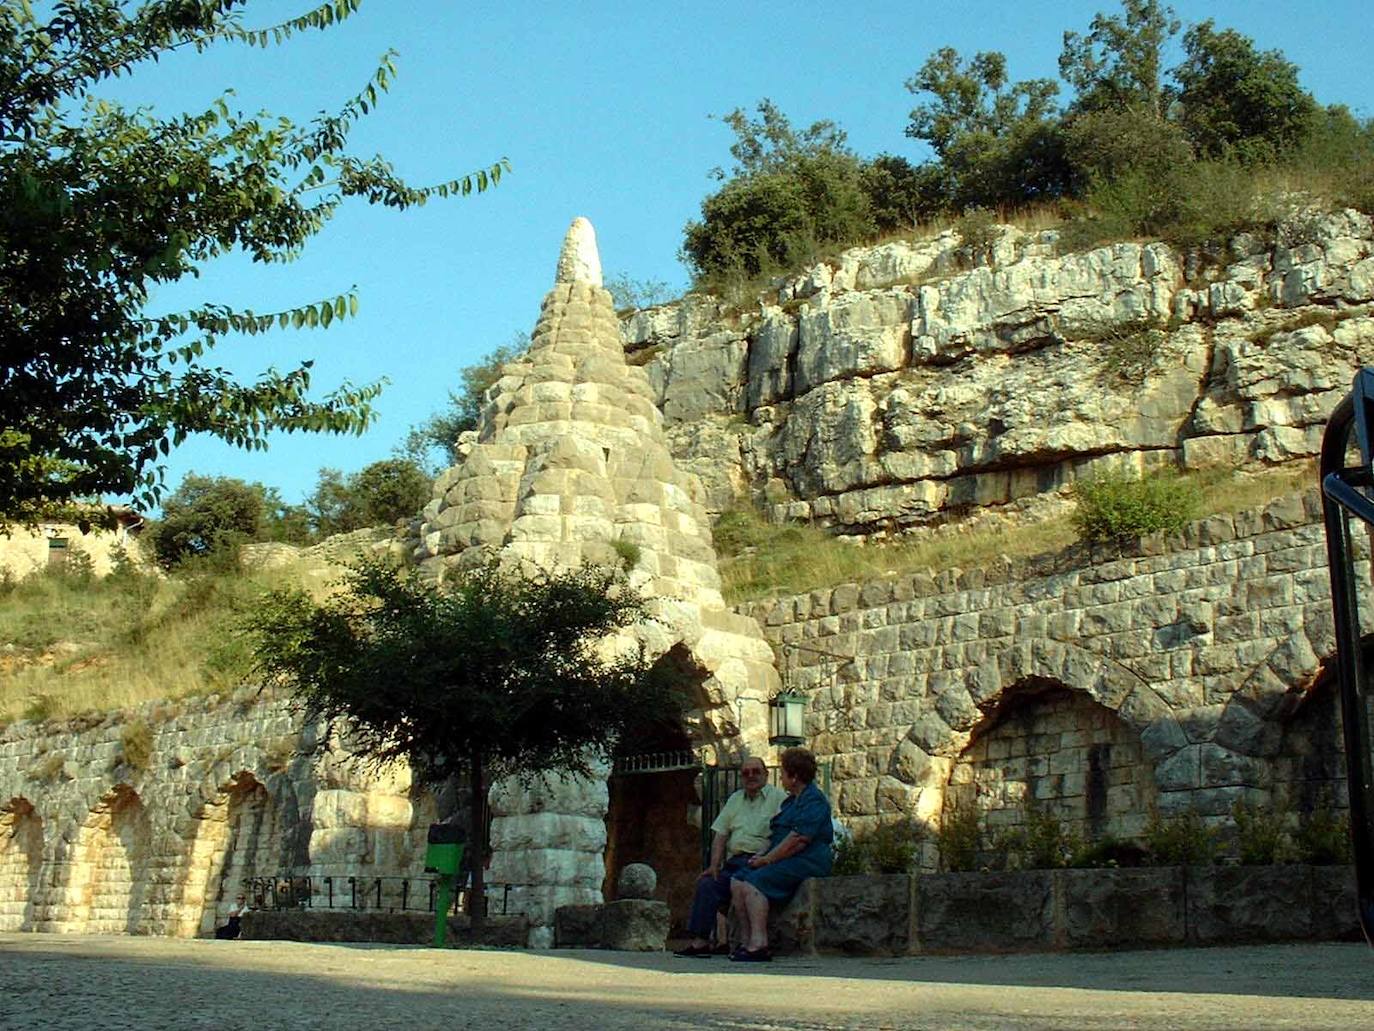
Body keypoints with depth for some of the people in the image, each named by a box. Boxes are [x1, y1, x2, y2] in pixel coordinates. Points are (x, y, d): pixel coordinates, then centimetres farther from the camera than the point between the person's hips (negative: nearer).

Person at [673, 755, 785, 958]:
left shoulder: (778, 797, 7)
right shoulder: (735, 799, 24)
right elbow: (720, 835, 18)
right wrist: (714, 865, 3)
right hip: (733, 862, 5)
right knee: (706, 883, -22)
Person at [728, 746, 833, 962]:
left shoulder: (814, 801, -10)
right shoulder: (791, 800, 24)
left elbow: (798, 840, -19)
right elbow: (778, 835, 26)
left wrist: (767, 859, -14)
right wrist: (761, 854, 7)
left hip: (807, 861, -10)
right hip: (786, 861, 10)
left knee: (753, 884, -27)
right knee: (737, 882, -9)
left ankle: (758, 944, -30)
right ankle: (747, 940, -12)